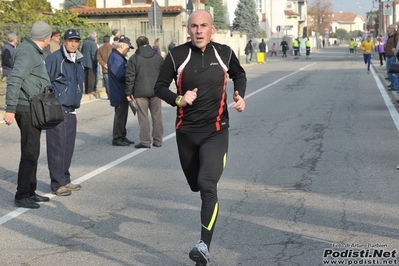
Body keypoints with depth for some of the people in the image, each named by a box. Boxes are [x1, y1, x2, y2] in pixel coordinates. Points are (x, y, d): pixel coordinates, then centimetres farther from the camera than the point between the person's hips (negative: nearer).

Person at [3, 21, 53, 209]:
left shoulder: (33, 51, 14)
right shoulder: (27, 52, -16)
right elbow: (14, 80, -23)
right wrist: (10, 109, -25)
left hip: (33, 108, 10)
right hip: (27, 108, -10)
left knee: (32, 151, 16)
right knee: (30, 152, -6)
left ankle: (30, 192, 25)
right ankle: (22, 196, 0)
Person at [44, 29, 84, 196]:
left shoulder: (78, 61, 15)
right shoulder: (54, 59, -11)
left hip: (71, 110, 8)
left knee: (68, 147, 12)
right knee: (57, 147, -5)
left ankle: (65, 180, 22)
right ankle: (57, 184, 0)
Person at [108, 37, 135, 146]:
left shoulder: (120, 57, 16)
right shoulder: (115, 57, -17)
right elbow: (120, 75, -23)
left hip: (123, 92, 11)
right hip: (119, 93, -11)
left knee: (122, 114, 15)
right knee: (120, 115, -5)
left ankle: (122, 137, 24)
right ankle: (117, 138, 1)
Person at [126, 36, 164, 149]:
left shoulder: (134, 58, -5)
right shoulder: (158, 57, 5)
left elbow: (130, 77, -6)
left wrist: (128, 93, -1)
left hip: (140, 92, -3)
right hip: (156, 91, 3)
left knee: (143, 117, 2)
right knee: (157, 116, 9)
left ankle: (145, 141, 3)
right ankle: (158, 140, 14)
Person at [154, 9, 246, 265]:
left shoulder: (224, 53, -3)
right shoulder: (177, 55, -7)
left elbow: (239, 75, 18)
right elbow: (160, 87, 2)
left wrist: (240, 95, 0)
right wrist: (178, 100, -17)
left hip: (216, 131, -2)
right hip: (186, 131, 2)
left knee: (207, 185, -20)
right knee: (196, 184, 17)